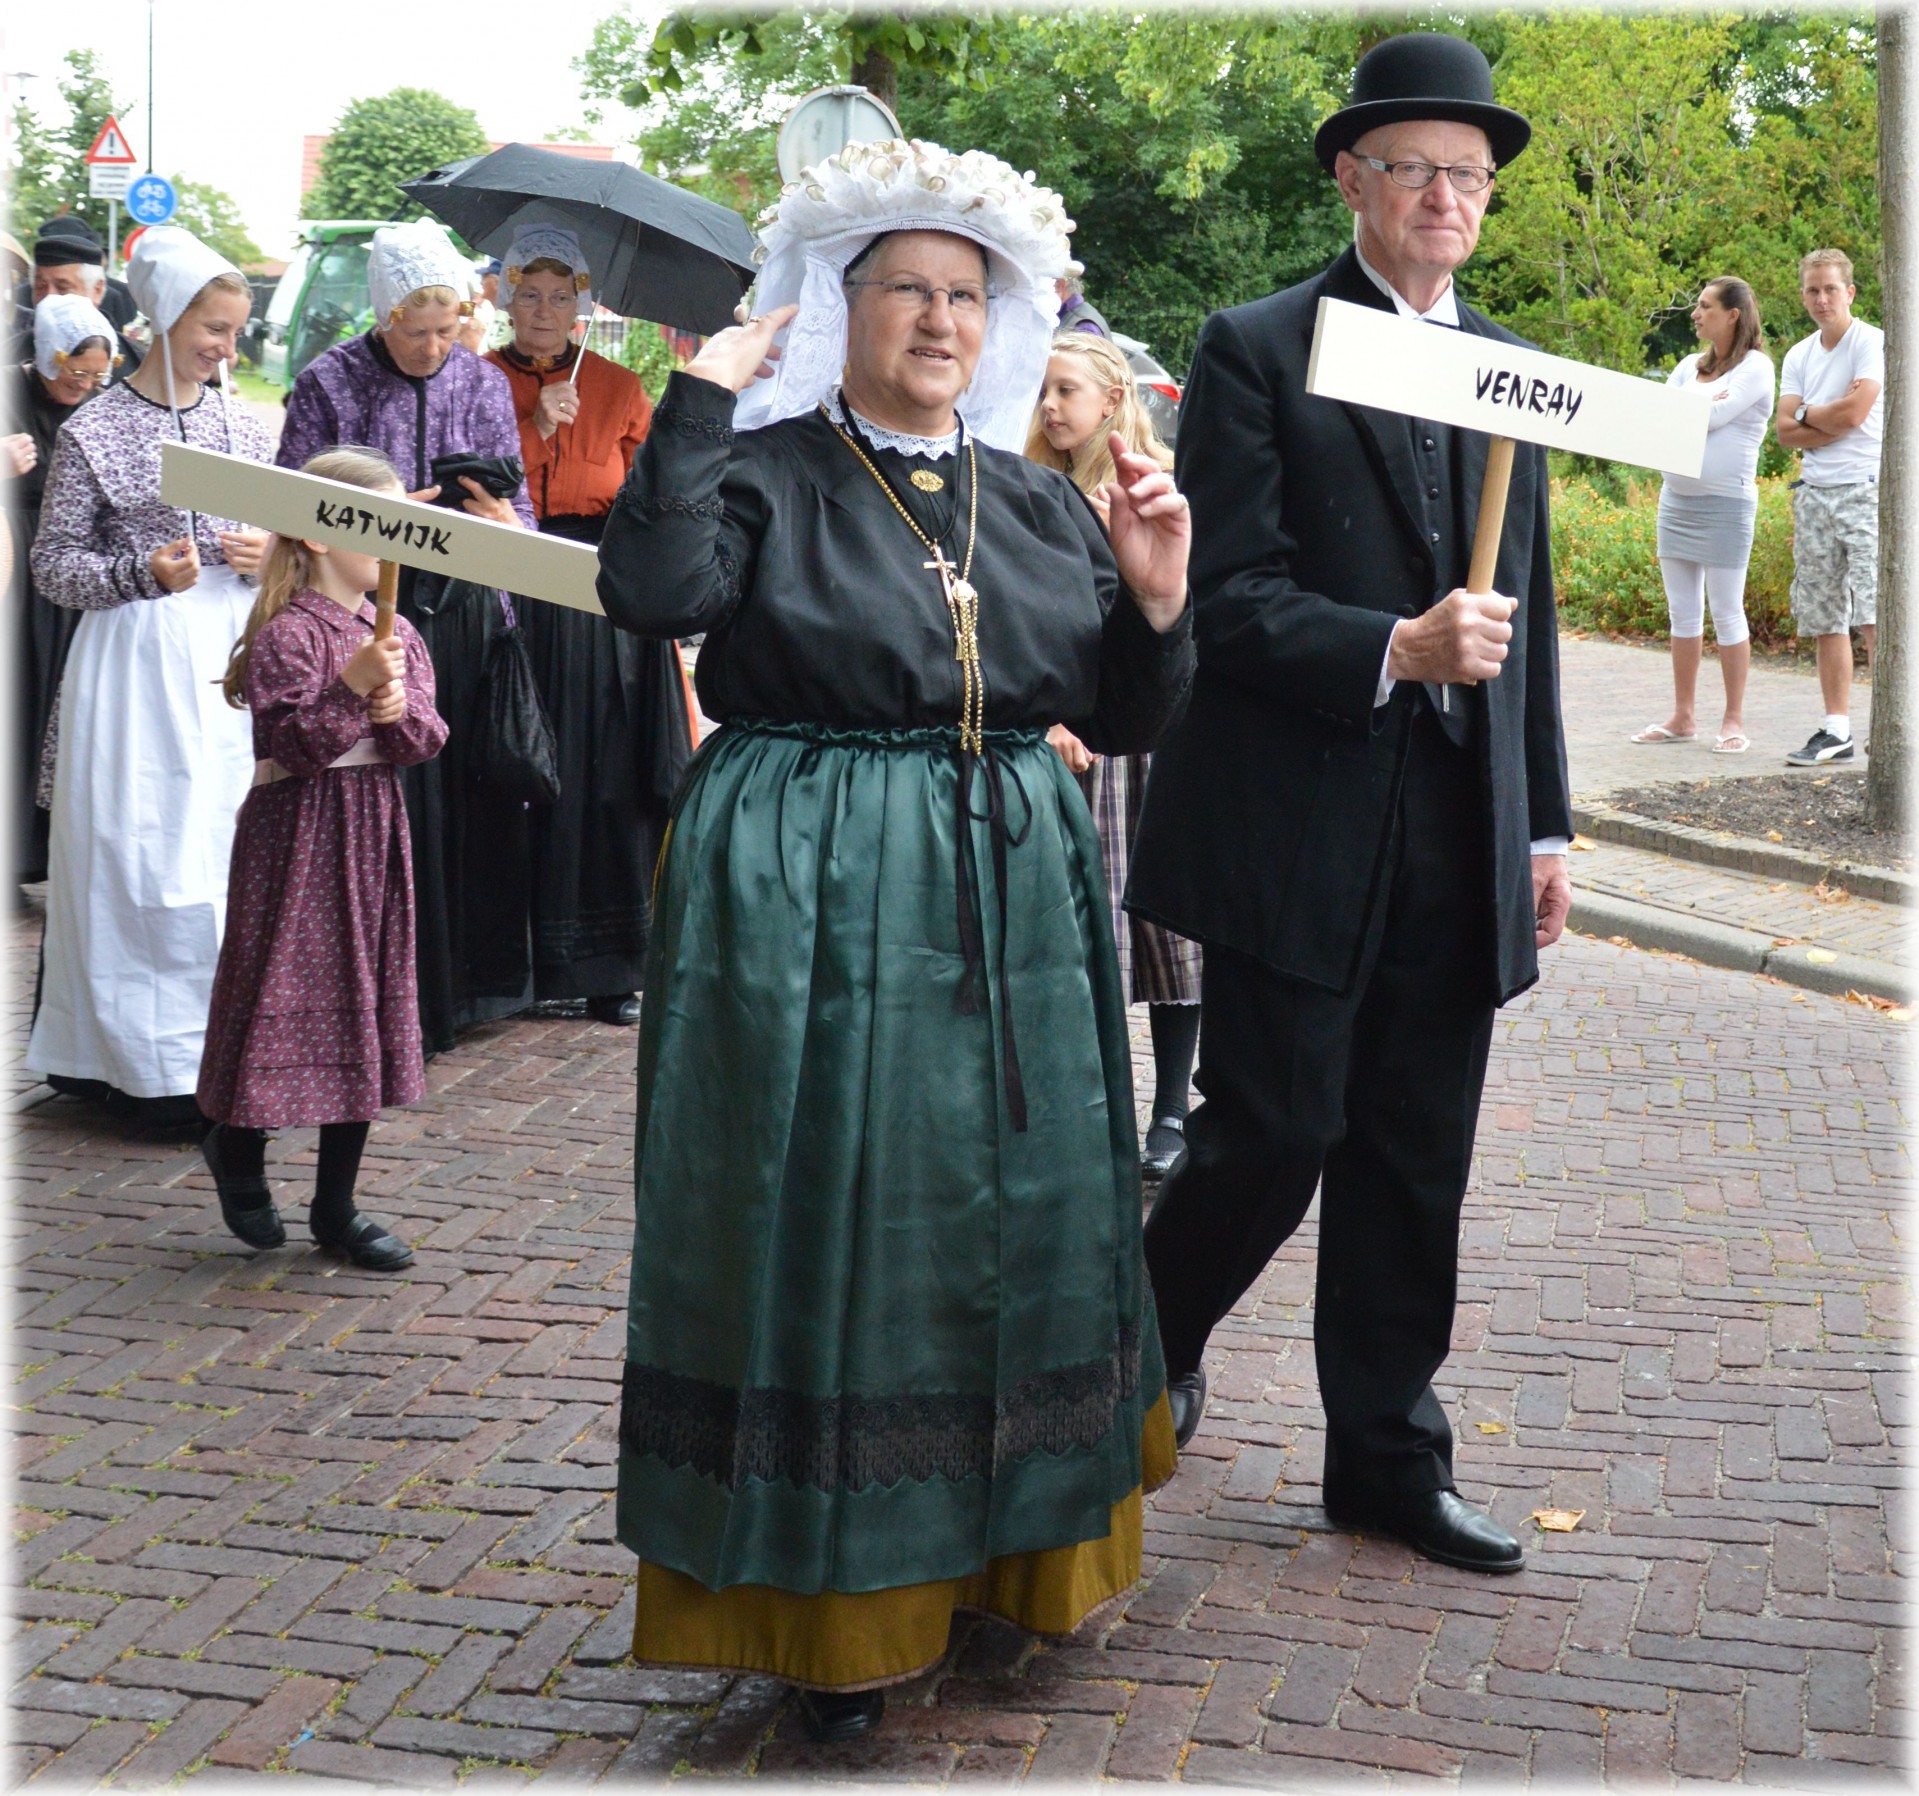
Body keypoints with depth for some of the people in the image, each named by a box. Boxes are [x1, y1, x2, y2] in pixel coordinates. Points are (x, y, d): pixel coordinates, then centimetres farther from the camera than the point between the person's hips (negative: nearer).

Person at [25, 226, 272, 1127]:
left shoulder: (243, 427, 11)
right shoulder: (93, 431, -3)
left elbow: (282, 537, 20)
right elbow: (53, 564, -2)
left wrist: (266, 555, -2)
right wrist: (142, 572, -17)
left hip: (231, 652, 5)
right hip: (136, 659, -4)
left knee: (236, 844, 4)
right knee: (143, 849, -4)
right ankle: (154, 1063, 5)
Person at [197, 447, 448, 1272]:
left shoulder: (398, 633, 9)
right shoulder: (288, 633, -12)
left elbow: (427, 740, 3)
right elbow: (295, 743, -19)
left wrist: (398, 712, -17)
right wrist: (353, 688, -29)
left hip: (374, 833, 7)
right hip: (297, 836, -7)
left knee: (365, 1008, 10)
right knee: (285, 997, -1)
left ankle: (336, 1207, 19)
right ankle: (236, 1148, 28)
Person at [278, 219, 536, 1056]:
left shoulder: (484, 383, 8)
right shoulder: (328, 384, -2)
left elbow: (516, 500, 7)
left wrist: (505, 522, -17)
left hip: (466, 615, 3)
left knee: (472, 792, 5)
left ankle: (469, 977, 19)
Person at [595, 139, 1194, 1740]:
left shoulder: (1040, 504, 12)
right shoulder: (765, 472, -2)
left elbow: (1123, 723, 13)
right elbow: (651, 592, -22)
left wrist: (1156, 600, -4)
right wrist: (701, 399, -17)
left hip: (1016, 906, 5)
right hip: (810, 909, -5)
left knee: (1017, 1223, 12)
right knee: (834, 1228, 1)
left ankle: (1006, 1546, 31)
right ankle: (835, 1602, 14)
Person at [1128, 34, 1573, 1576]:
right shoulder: (1257, 350, -3)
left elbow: (1527, 617, 17)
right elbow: (1229, 594, -11)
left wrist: (1545, 826, 14)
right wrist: (1396, 650, -24)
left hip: (1458, 839, 5)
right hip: (1298, 827, -5)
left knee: (1416, 1164, 10)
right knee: (1273, 1137, 0)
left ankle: (1390, 1459, 24)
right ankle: (1151, 1347, 29)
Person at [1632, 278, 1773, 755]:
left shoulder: (1755, 367, -5)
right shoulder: (1691, 366, 16)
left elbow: (1710, 417, -16)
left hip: (1725, 502, -7)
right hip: (1676, 498, 7)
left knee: (1727, 613, -4)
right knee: (1682, 611, 8)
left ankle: (1734, 720, 2)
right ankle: (1683, 717, 14)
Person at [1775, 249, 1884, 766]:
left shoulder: (1872, 342, -4)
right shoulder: (1799, 356, 14)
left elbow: (1854, 414, -15)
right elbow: (1785, 432, 5)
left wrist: (1807, 414, 2)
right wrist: (1833, 419, -9)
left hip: (1865, 490, -6)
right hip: (1814, 491, 6)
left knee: (1872, 614, -15)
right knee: (1824, 619, 6)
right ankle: (1836, 730, 12)